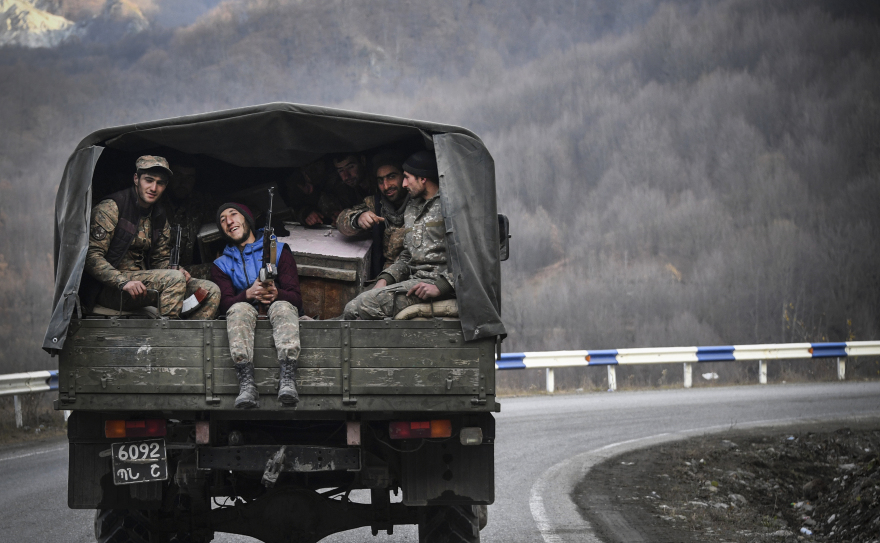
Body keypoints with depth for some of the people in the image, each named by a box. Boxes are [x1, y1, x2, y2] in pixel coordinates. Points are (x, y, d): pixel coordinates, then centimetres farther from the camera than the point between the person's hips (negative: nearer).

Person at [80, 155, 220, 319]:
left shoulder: (159, 217, 14)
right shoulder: (111, 207, -8)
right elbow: (91, 256, -15)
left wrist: (177, 271, -4)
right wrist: (123, 282, -29)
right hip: (109, 288, -8)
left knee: (211, 291, -6)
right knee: (174, 279, -30)